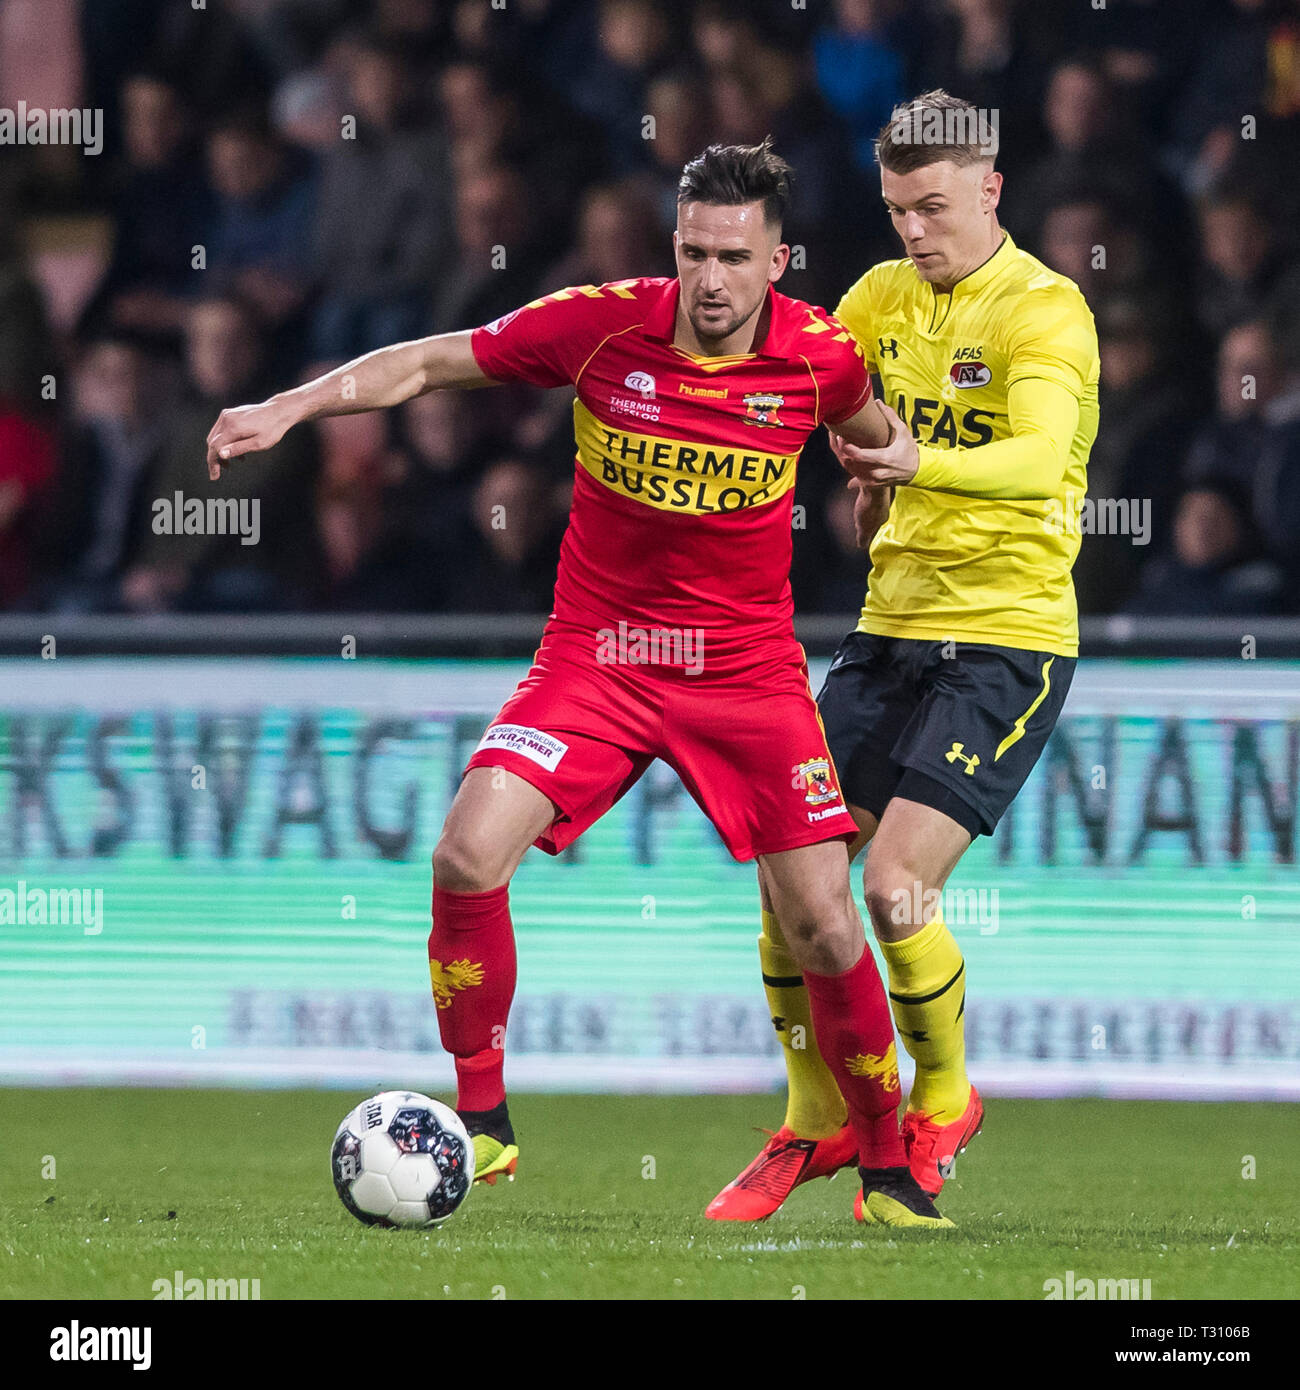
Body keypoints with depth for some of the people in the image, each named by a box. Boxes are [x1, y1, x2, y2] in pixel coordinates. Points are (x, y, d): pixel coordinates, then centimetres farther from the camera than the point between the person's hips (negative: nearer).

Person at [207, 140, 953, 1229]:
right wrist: (287, 409, -12)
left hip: (749, 672, 0)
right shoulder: (605, 325, -12)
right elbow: (428, 363, -4)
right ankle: (482, 1125, -3)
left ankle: (889, 1173, 15)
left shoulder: (822, 354, -9)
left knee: (823, 926, -7)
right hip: (595, 653, 0)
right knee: (469, 856, -20)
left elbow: (868, 430, 17)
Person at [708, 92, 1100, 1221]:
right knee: (788, 871, 0)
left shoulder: (1045, 310, -13)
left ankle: (944, 1104, 9)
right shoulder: (886, 296, 8)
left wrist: (922, 465, -50)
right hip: (892, 625, 7)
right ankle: (817, 1123, 19)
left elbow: (1039, 455, -31)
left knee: (896, 885, -17)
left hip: (1008, 639, -7)